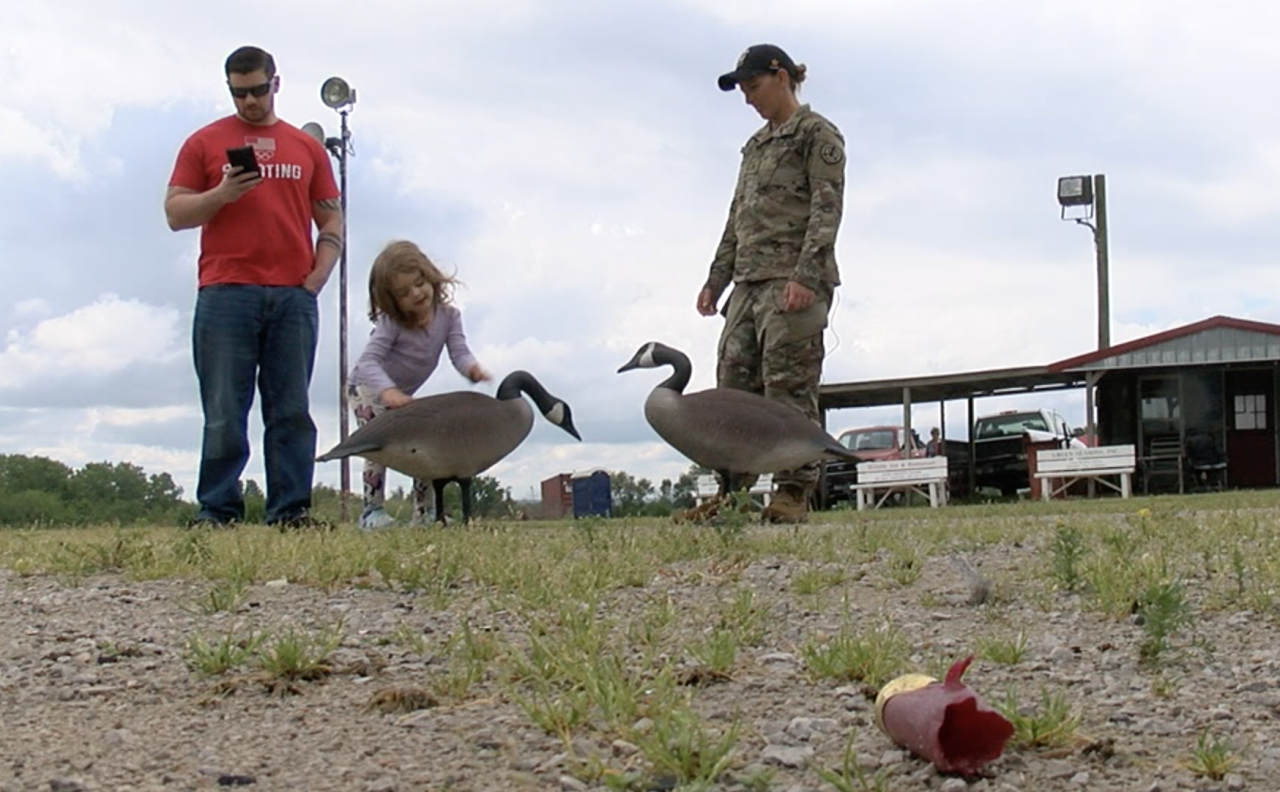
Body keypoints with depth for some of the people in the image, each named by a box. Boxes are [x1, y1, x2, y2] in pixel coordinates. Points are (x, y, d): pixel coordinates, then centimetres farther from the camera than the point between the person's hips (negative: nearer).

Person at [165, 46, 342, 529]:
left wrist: (318, 274, 2)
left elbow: (332, 221, 17)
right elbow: (175, 214, 6)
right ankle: (217, 512, -1)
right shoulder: (205, 144, 11)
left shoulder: (307, 148, 17)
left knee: (291, 412, 0)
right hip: (225, 293, -2)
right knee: (224, 414, -3)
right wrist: (222, 194, -10)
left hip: (293, 295, 2)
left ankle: (291, 511, 1)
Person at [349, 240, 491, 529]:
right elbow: (369, 360, -40)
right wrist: (388, 390, -60)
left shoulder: (448, 315, -16)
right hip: (367, 386, -6)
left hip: (402, 393, 6)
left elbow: (459, 351, -25)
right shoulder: (391, 323, -31)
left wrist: (472, 368, -50)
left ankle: (424, 513, 10)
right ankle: (373, 510, -19)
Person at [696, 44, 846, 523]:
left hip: (793, 280, -8)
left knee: (789, 386, -10)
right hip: (749, 282, 8)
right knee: (733, 386, 1)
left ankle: (794, 490, -8)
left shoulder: (817, 134, 1)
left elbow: (827, 208, -9)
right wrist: (716, 279, 17)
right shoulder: (756, 146, 24)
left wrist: (806, 276, -20)